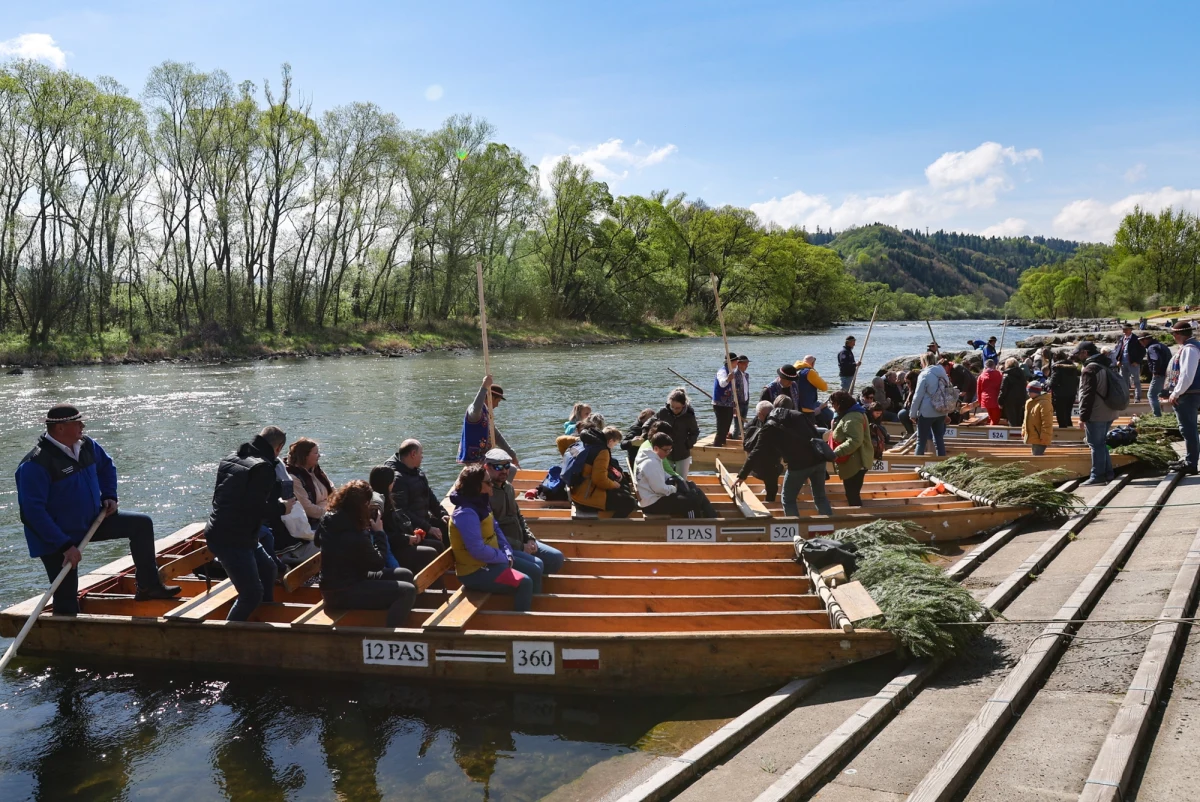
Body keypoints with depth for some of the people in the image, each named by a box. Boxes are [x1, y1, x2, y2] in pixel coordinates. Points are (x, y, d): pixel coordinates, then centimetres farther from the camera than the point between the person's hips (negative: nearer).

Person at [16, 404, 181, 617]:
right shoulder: (36, 464, -26)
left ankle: (148, 585, 14)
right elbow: (33, 512, -28)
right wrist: (65, 546, -30)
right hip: (56, 539, -8)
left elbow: (107, 465, 21)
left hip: (91, 521, 8)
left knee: (141, 524, 6)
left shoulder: (87, 446, -2)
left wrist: (110, 496, 7)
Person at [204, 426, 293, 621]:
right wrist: (282, 508, -7)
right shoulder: (262, 468, -17)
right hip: (231, 540, -10)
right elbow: (256, 508, -25)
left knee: (268, 571, 24)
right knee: (252, 594, -8)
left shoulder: (232, 458, 12)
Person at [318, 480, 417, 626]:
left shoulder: (331, 520, -1)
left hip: (340, 582, 10)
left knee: (405, 575, 12)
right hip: (342, 593, -10)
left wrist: (371, 530, 4)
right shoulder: (353, 536, -28)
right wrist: (379, 533, -3)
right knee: (408, 591, -21)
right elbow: (378, 564, -12)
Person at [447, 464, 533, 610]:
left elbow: (495, 530, 13)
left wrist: (508, 552, -2)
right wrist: (504, 557, -14)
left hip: (487, 563, 10)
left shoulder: (481, 504, 7)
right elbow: (478, 550, -28)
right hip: (474, 572, -10)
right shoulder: (466, 513, -24)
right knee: (524, 583, -20)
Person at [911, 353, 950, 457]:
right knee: (939, 439, 12)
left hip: (926, 413, -6)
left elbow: (918, 396, -13)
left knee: (921, 441, 1)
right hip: (941, 412, 6)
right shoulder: (943, 374, 7)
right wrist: (946, 413, 17)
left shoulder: (924, 375, -13)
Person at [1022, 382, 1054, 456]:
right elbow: (1026, 419, 22)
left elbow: (1047, 423, -21)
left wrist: (1044, 438, -23)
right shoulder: (1029, 403, 12)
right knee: (1035, 456, 17)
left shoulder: (1044, 403, -17)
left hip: (1040, 439, -10)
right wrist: (1023, 432, 17)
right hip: (1033, 438, 10)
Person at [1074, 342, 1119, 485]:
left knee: (1096, 445, -5)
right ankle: (1107, 473, 20)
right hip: (1109, 413, 9)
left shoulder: (1090, 369, -15)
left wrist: (1083, 417, -16)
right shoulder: (1106, 365, 15)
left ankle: (1097, 476, -3)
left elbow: (1087, 395, -19)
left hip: (1096, 415, -9)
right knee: (1100, 443, 17)